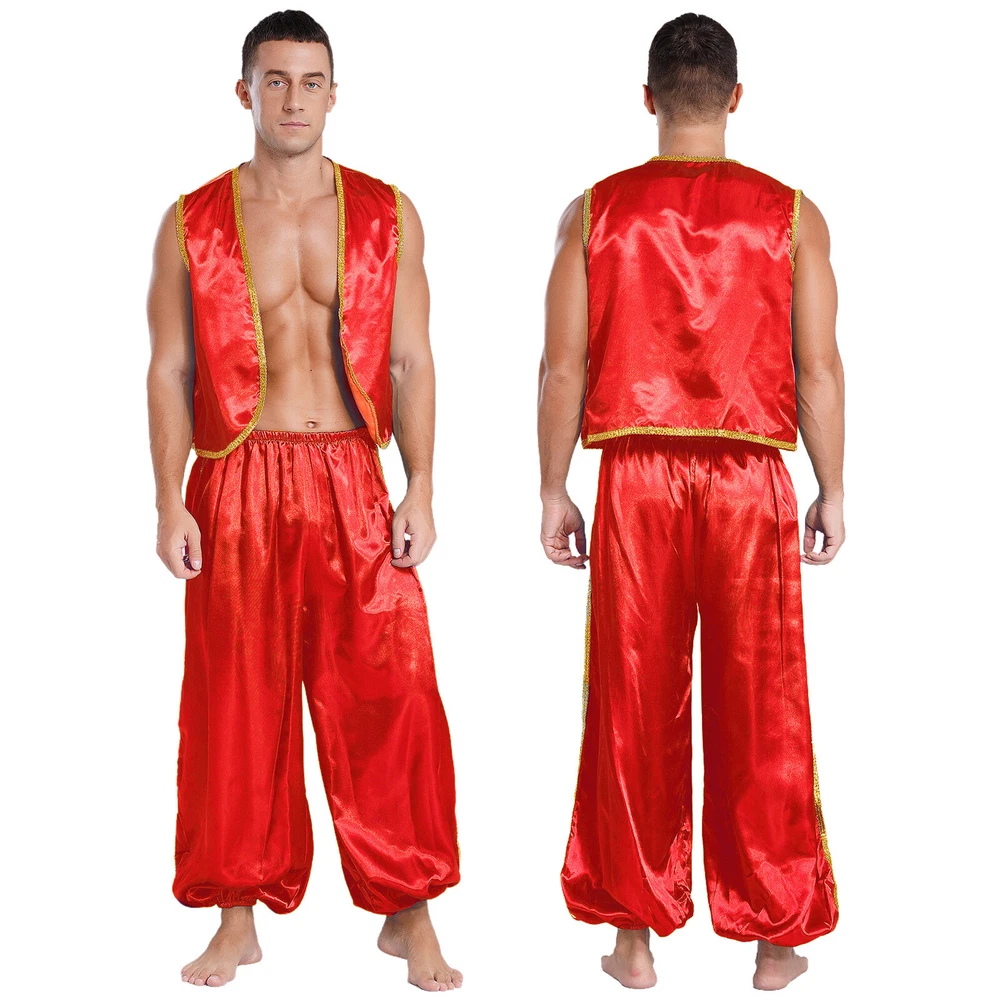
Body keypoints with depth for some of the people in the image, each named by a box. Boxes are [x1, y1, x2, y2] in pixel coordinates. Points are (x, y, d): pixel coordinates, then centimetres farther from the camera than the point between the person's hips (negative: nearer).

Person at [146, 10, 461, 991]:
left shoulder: (387, 216, 7)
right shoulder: (191, 224, 5)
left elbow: (412, 361, 6)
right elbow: (170, 371, 4)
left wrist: (420, 490, -3)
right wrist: (170, 504, -4)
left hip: (353, 481, 0)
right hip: (238, 483, 0)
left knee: (388, 697, -1)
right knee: (239, 706, 5)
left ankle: (410, 915, 13)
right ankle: (239, 919, 19)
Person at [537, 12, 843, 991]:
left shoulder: (595, 212, 1)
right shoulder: (789, 215, 0)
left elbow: (563, 367, 0)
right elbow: (819, 368, -1)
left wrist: (552, 491, 7)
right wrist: (832, 490, 8)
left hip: (635, 479, 0)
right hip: (750, 480, 0)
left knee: (634, 709, 8)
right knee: (760, 714, 8)